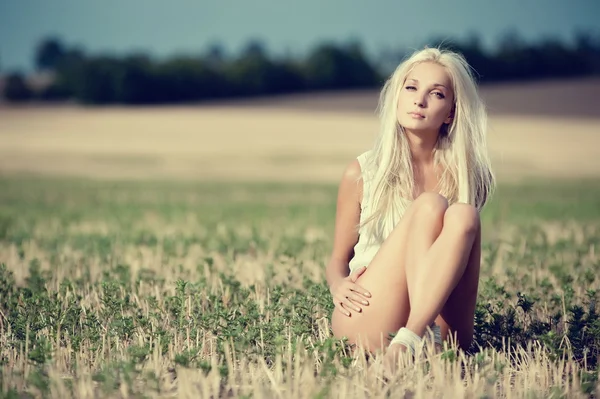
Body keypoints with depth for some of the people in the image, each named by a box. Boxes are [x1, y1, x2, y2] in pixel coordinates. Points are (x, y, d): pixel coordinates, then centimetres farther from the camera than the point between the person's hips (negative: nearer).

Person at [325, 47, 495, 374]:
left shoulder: (460, 175, 8)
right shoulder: (362, 172, 5)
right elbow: (338, 258, 11)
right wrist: (338, 286, -15)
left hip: (439, 320, 2)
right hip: (368, 323, -2)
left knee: (463, 216, -23)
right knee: (430, 206, -21)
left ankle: (414, 337, -39)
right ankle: (422, 337, -38)